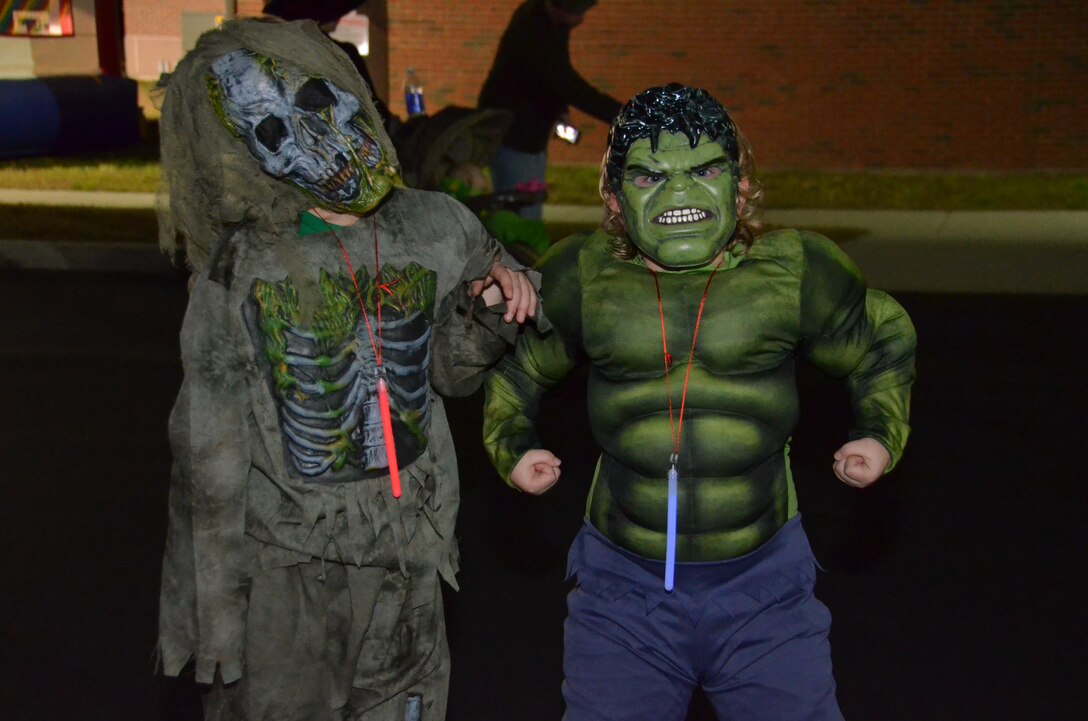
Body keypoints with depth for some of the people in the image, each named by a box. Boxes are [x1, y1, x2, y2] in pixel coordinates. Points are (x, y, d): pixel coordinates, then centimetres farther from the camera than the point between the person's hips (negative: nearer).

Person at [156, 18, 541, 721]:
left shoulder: (438, 229, -4)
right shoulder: (240, 267, -15)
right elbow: (208, 459, -10)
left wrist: (487, 313, -8)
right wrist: (214, 611, -9)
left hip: (407, 560, 4)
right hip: (282, 571, -3)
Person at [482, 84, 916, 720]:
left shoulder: (793, 273, -6)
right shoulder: (583, 280, -5)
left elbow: (885, 346, 13)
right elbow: (514, 366, 14)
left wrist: (882, 435, -1)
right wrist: (512, 447, 0)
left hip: (765, 593, 0)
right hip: (624, 594, 1)